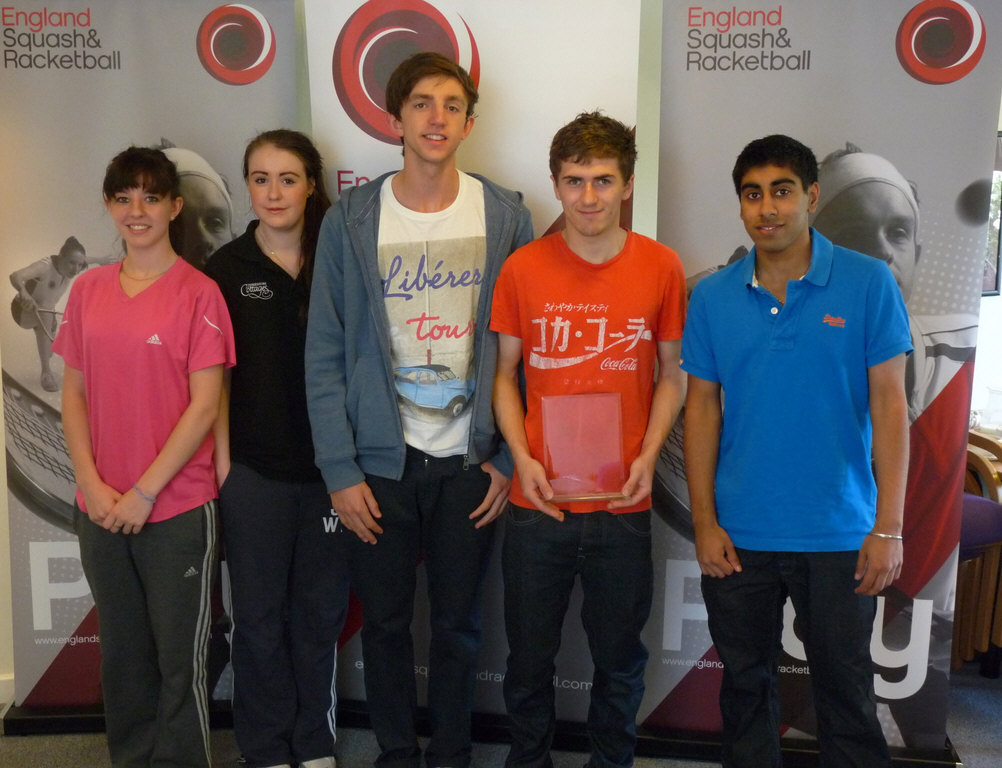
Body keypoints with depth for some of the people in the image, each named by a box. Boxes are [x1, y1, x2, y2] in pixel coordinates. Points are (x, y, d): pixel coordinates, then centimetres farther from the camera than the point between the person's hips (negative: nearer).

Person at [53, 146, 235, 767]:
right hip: (102, 509, 5)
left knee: (180, 658, 6)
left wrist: (143, 492, -12)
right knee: (122, 653, 16)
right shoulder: (89, 290, 7)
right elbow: (74, 393, 8)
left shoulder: (198, 292, -7)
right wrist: (92, 484, -3)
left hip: (177, 509, -4)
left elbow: (204, 406, -11)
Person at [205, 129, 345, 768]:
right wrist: (223, 462, -4)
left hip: (328, 465, 1)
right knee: (260, 614, 9)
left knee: (321, 608, 12)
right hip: (254, 469, -1)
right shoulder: (226, 268, 0)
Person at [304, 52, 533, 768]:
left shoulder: (506, 216, 0)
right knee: (385, 622, 12)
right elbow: (325, 357, -3)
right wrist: (340, 470, -7)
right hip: (380, 462, 0)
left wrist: (510, 456, -4)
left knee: (458, 623, 12)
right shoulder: (350, 221, -2)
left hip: (470, 462, 0)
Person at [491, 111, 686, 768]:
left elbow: (672, 374, 5)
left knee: (621, 656, 15)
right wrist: (521, 456, -8)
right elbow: (504, 373, 5)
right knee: (530, 653, 14)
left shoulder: (661, 266, -2)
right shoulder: (523, 268, -2)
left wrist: (648, 456, -8)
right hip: (539, 501, 0)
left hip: (623, 504, 0)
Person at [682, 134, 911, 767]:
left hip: (839, 536, -2)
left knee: (847, 691, 10)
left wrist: (889, 528, -9)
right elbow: (703, 408, 4)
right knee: (746, 686, 16)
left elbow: (889, 406, -5)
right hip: (739, 537, 2)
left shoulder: (868, 282, -4)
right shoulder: (713, 296, 2)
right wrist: (705, 523, -1)